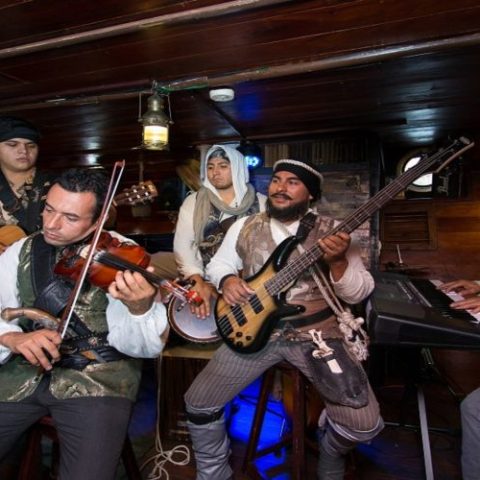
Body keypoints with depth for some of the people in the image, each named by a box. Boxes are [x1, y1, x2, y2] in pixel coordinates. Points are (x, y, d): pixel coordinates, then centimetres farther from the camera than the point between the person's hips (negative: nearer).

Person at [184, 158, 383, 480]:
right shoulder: (244, 227, 6)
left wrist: (337, 262, -25)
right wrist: (226, 280, -8)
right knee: (198, 404, -3)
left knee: (365, 424, -12)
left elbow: (359, 294, -5)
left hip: (317, 332, -1)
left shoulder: (331, 232, -1)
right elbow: (217, 264, 15)